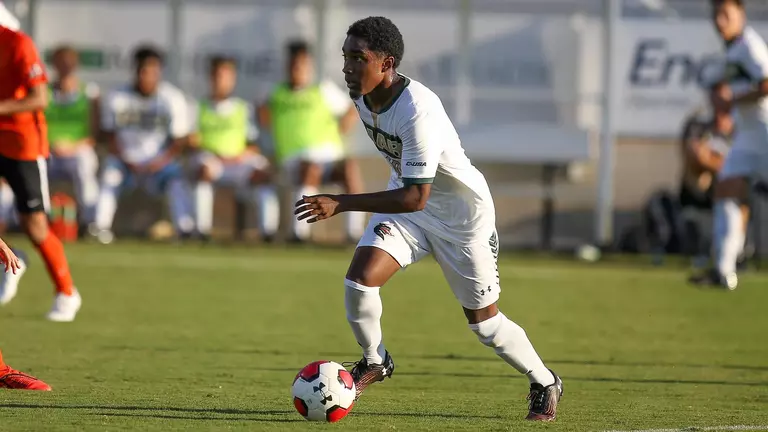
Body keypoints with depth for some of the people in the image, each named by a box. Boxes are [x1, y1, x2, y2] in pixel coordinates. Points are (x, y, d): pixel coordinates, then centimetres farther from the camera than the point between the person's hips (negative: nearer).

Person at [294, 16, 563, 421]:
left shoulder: (417, 111, -37)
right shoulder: (363, 94, -13)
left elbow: (415, 197, -38)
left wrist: (340, 203, -42)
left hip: (461, 214, -6)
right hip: (404, 198, 6)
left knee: (483, 322, 5)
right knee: (359, 280, -15)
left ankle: (544, 384, 29)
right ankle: (374, 362, 11)